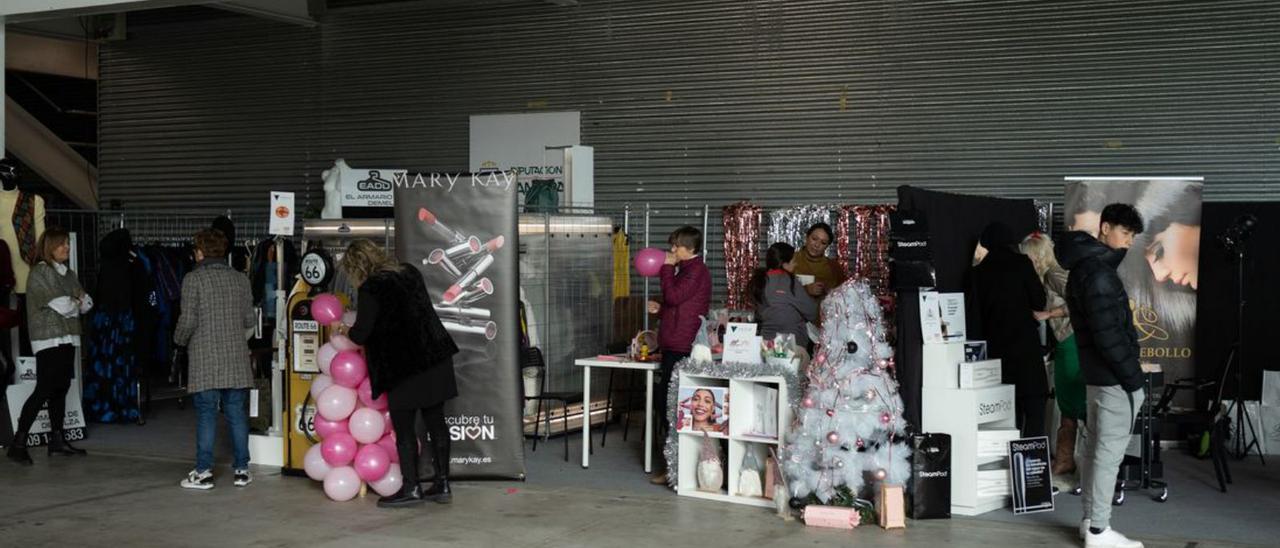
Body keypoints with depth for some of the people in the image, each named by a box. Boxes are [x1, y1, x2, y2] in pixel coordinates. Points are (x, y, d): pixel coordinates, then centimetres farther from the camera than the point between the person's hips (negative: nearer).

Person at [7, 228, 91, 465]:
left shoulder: (69, 274, 17)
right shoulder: (39, 272, -5)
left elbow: (87, 303, 10)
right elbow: (60, 306, -14)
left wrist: (71, 303, -9)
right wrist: (75, 304, 4)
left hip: (68, 338, 7)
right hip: (48, 339, -7)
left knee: (61, 389, 8)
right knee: (44, 390, -13)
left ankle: (57, 441, 13)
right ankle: (18, 443, -11)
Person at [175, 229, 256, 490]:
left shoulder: (193, 279, -6)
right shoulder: (240, 279, 6)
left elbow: (188, 320, -10)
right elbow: (250, 320, 7)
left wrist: (180, 339, 10)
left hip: (205, 360, -3)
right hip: (236, 360, 3)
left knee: (206, 414, 1)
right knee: (237, 413, 8)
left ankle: (203, 472, 4)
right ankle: (241, 469, 12)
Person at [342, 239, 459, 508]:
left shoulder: (371, 289, -12)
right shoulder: (410, 273, 10)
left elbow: (360, 335, -10)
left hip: (404, 366, -7)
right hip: (436, 358, 7)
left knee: (404, 429, 3)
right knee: (435, 421, 11)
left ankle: (411, 489, 8)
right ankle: (442, 484, 16)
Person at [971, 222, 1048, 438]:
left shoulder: (979, 271, 5)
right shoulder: (1021, 263, -5)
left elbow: (978, 309, 10)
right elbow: (1039, 302, -3)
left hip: (995, 346, 4)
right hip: (1024, 341, -4)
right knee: (1034, 403, -2)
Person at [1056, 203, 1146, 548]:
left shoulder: (1083, 268, 14)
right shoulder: (1098, 274, -18)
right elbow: (1109, 336, -23)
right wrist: (1134, 380, -16)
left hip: (1096, 375, 10)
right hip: (1114, 379, -10)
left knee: (1095, 449, 14)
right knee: (1109, 454, -5)